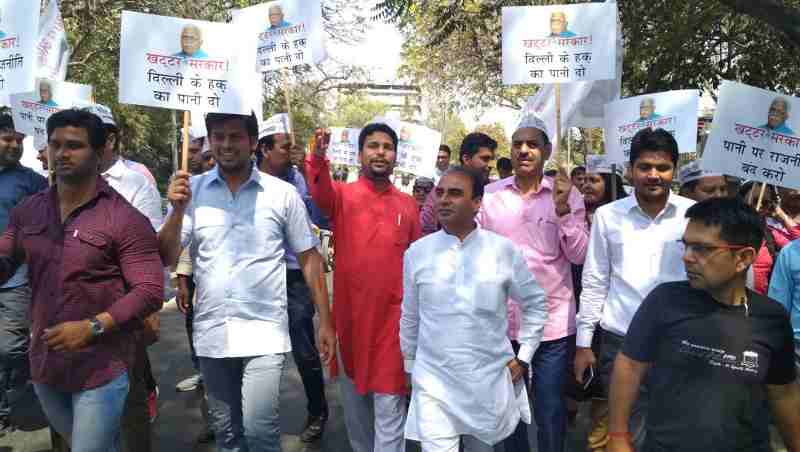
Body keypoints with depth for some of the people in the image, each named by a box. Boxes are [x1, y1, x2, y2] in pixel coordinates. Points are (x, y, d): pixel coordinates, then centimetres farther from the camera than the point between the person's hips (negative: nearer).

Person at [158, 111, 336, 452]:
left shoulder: (283, 193, -4)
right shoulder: (192, 190, 1)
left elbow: (309, 258, 2)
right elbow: (166, 257, -1)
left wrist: (325, 321, -1)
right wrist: (178, 209, -17)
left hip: (264, 330, -3)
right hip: (211, 333, 3)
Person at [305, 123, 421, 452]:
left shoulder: (408, 205, 5)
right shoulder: (342, 195, -1)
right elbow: (320, 191, -26)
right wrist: (318, 157, -47)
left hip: (393, 318, 0)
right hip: (350, 316, 0)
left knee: (389, 407, 6)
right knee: (354, 402, 18)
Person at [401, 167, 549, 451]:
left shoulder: (503, 250, -6)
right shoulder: (417, 252, -4)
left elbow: (535, 304, 6)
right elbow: (409, 316, 7)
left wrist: (523, 358, 3)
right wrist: (411, 367, 14)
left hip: (490, 381, 1)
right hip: (433, 381, 0)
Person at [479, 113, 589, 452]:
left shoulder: (568, 195, -2)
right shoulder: (489, 194, 0)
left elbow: (580, 256, -7)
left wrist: (562, 209, -19)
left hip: (553, 322, -1)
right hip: (501, 321, 2)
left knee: (550, 413, 10)